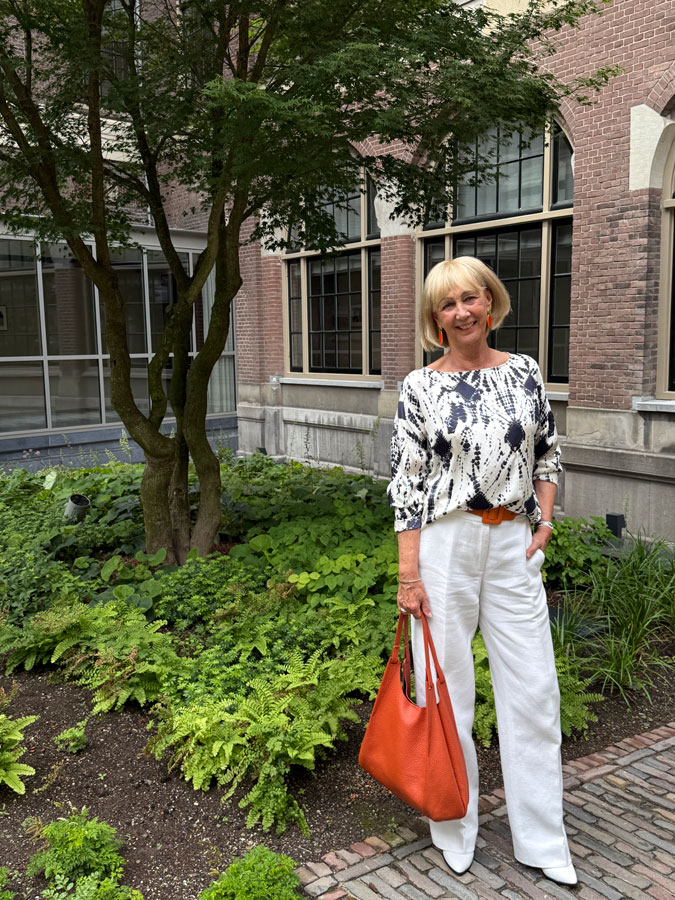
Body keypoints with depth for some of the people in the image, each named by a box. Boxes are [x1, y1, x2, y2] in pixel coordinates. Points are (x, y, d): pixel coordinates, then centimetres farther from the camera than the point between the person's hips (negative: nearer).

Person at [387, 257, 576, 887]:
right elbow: (407, 481, -6)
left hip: (513, 544, 3)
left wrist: (544, 521, 3)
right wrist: (409, 573, -9)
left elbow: (547, 454, 16)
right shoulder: (420, 387, -4)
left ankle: (542, 841, 26)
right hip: (444, 543, -3)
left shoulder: (524, 372, 5)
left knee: (534, 688, 8)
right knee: (447, 686, 7)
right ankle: (455, 827, 29)